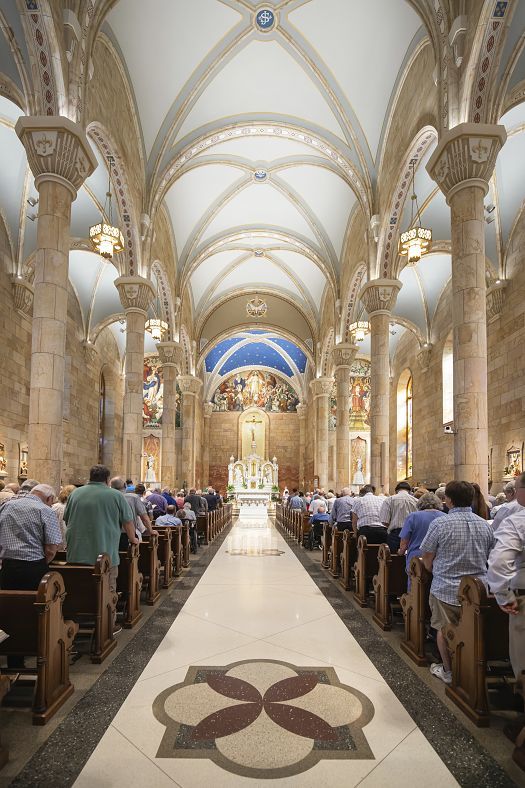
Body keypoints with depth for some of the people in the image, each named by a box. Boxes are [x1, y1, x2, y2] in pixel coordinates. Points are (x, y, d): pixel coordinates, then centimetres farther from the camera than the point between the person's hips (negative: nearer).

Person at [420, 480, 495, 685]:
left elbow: (427, 557, -8)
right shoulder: (485, 525, 0)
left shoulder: (439, 523, -14)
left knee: (444, 630, 13)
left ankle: (448, 671, 24)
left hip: (446, 589, -4)